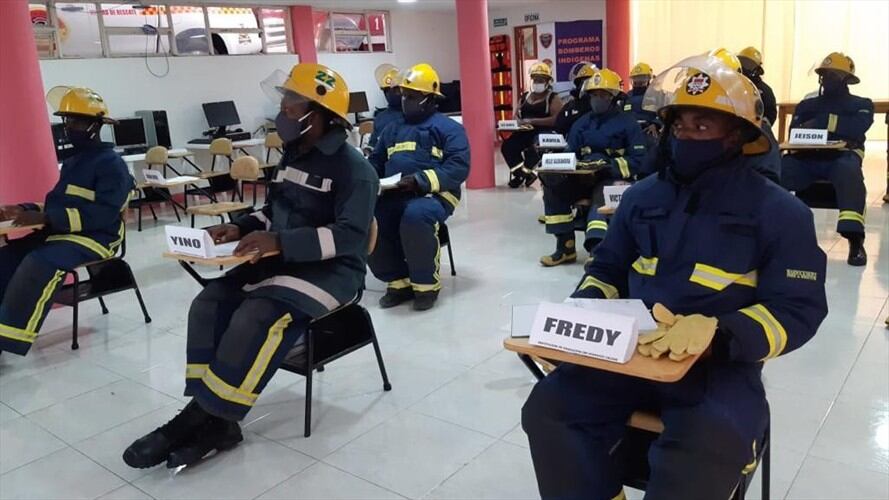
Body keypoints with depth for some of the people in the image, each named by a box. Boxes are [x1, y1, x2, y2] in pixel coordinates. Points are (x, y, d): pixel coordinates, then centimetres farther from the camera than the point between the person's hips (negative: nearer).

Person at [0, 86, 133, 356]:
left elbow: (103, 214, -21)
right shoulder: (72, 161, 18)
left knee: (39, 265, -31)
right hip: (59, 232, 9)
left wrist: (45, 218, -25)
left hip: (95, 237, -9)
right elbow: (59, 203, 20)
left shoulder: (111, 163, -10)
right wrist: (24, 210, 0)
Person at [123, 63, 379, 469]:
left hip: (330, 270, -8)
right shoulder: (292, 155, 12)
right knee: (210, 305, -12)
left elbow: (350, 236, -24)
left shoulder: (353, 168, -14)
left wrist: (280, 242, -32)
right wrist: (241, 228, 0)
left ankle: (203, 417, -15)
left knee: (257, 319, -30)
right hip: (283, 259, 8)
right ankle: (214, 421, -14)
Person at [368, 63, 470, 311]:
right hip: (393, 195, 6)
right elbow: (375, 162, 24)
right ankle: (398, 281, -6)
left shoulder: (448, 127, 6)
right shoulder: (392, 130, 27)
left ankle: (426, 284, -16)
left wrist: (421, 179, -21)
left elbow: (459, 167, -8)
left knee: (415, 217, -39)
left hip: (433, 194, -5)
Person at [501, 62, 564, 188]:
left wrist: (532, 121, -20)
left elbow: (556, 119, -13)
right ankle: (524, 173, -12)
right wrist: (518, 122, -8)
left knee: (533, 147, -35)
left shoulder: (553, 98, 1)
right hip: (525, 132, 5)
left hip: (545, 132, -5)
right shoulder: (524, 97, 19)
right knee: (507, 146, -20)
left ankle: (523, 173, -10)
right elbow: (516, 115, 19)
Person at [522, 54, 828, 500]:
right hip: (627, 352, 4)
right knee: (547, 410, -18)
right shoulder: (642, 196, 12)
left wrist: (716, 333, -27)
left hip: (722, 364, -3)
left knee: (701, 454, -34)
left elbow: (798, 310, -7)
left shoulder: (779, 211, -1)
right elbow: (606, 269, 22)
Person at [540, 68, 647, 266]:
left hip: (614, 178, -5)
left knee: (601, 198, -37)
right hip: (585, 177, 5)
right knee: (554, 185, -18)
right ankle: (565, 247, -15)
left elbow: (638, 159, -9)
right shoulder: (581, 123, 14)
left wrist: (610, 166, -23)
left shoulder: (627, 122, -2)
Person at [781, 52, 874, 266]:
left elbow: (857, 128, -3)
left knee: (849, 172, -40)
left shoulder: (861, 104, 20)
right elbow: (794, 132, 9)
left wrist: (820, 121, -1)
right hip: (806, 158, 2)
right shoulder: (807, 105, 26)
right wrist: (824, 124, -8)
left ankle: (855, 240, -47)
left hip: (842, 157, -2)